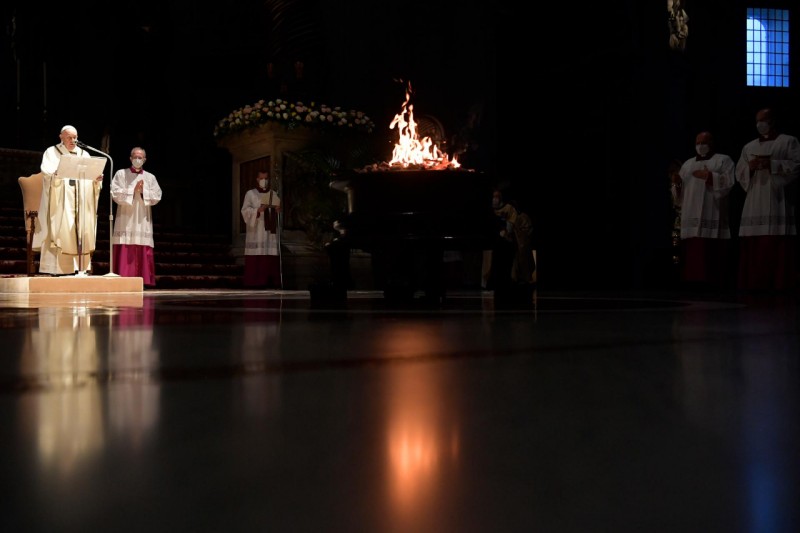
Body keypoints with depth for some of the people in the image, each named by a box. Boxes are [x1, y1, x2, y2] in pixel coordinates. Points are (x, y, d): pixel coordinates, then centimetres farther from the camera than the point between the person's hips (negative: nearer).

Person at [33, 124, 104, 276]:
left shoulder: (84, 154, 18)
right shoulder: (51, 152, 6)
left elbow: (91, 175, 9)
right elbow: (46, 172, -11)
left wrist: (97, 179, -14)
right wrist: (56, 173, -33)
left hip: (81, 202, 3)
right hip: (60, 201, -3)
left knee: (81, 233, -2)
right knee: (60, 233, -9)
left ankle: (80, 268, -1)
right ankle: (58, 269, -9)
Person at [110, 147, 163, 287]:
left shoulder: (150, 177, 13)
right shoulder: (121, 174, 7)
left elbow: (157, 197, 4)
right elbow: (115, 194, -3)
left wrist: (143, 191, -9)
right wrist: (133, 190, -9)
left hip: (142, 221, 2)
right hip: (125, 219, -2)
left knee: (143, 252, -3)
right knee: (125, 252, -8)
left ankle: (142, 281, -1)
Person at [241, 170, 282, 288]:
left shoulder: (274, 194, 16)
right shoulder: (250, 194, 6)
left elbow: (279, 210, 18)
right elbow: (245, 211, -4)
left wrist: (279, 211, -6)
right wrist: (258, 210, -20)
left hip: (271, 232, 3)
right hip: (256, 233, -3)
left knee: (272, 259, -4)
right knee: (256, 259, -10)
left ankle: (272, 283, -1)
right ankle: (256, 282, -8)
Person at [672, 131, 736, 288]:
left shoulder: (724, 160, 10)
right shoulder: (687, 163, 24)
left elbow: (729, 181, -6)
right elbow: (680, 190, 20)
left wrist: (709, 176, -14)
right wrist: (677, 182, -1)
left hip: (712, 217, -5)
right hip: (691, 216, 5)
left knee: (712, 252, -13)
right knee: (692, 252, -3)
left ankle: (714, 282, -13)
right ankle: (694, 281, -2)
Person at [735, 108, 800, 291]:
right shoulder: (749, 147, 21)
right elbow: (739, 174, 16)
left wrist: (771, 164, -12)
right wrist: (750, 167, -4)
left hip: (778, 203, -4)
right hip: (754, 204, 4)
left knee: (779, 247, -13)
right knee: (753, 246, -5)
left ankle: (780, 283, -13)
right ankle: (755, 283, -4)